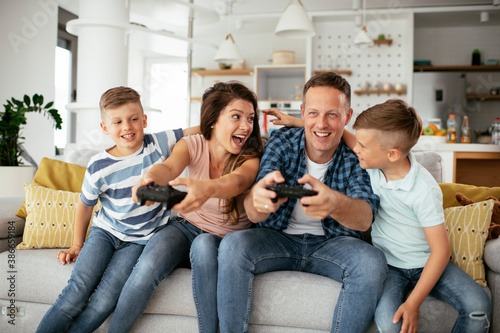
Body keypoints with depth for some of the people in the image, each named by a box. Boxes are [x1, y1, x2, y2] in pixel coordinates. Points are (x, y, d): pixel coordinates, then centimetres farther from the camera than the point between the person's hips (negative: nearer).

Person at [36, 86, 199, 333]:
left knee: (104, 302, -20)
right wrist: (77, 246, 11)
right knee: (78, 290, -22)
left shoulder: (158, 144, -9)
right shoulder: (99, 168, -10)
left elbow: (196, 131, 1)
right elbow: (84, 205, 7)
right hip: (105, 231, 1)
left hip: (141, 240, 0)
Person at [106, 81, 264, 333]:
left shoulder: (251, 159, -14)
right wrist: (150, 178, -54)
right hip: (186, 226, 2)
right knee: (147, 267, -28)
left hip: (225, 238, -1)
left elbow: (237, 181, -38)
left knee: (204, 244, -37)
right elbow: (170, 167, -29)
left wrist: (207, 188, -62)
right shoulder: (193, 145, -8)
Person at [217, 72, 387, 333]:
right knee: (233, 245, -27)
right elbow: (253, 214, -20)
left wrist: (334, 203, -52)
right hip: (279, 238, 1)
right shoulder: (282, 142, -7)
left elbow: (365, 219, -27)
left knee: (372, 261, -29)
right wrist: (258, 194, -48)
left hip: (333, 243, 0)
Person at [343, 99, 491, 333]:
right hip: (388, 264, 2)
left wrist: (413, 303, -23)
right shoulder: (373, 162, -8)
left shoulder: (424, 190, -22)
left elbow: (441, 250, -18)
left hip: (426, 263, -2)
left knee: (478, 306, -26)